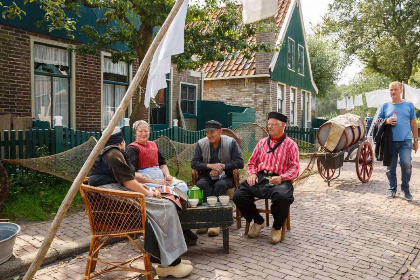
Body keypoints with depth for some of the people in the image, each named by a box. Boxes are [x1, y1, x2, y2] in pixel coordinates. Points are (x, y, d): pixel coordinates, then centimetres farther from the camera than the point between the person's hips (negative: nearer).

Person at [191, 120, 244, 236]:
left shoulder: (231, 142, -2)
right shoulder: (201, 143, 4)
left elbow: (240, 163, -7)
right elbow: (194, 163, -2)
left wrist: (222, 166, -16)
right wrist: (210, 166, -17)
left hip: (225, 176, -2)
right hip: (207, 176, 2)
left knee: (220, 185, -34)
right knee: (201, 184, -31)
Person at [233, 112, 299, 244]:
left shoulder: (290, 145, 10)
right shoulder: (262, 142, 21)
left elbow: (295, 169, 1)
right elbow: (251, 163, 22)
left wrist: (281, 178, -17)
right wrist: (252, 174, 0)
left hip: (279, 180, -3)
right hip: (259, 178, 4)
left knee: (283, 197, -37)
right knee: (238, 196, -21)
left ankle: (277, 227, -4)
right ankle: (258, 221, 9)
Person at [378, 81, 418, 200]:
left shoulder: (409, 105, 9)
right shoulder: (385, 106, 9)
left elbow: (413, 123, 12)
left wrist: (416, 140, 10)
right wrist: (386, 121, -12)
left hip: (405, 141, -1)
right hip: (390, 141, 1)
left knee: (406, 164, -13)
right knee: (390, 167, 6)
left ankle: (405, 188, 7)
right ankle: (392, 188, 22)